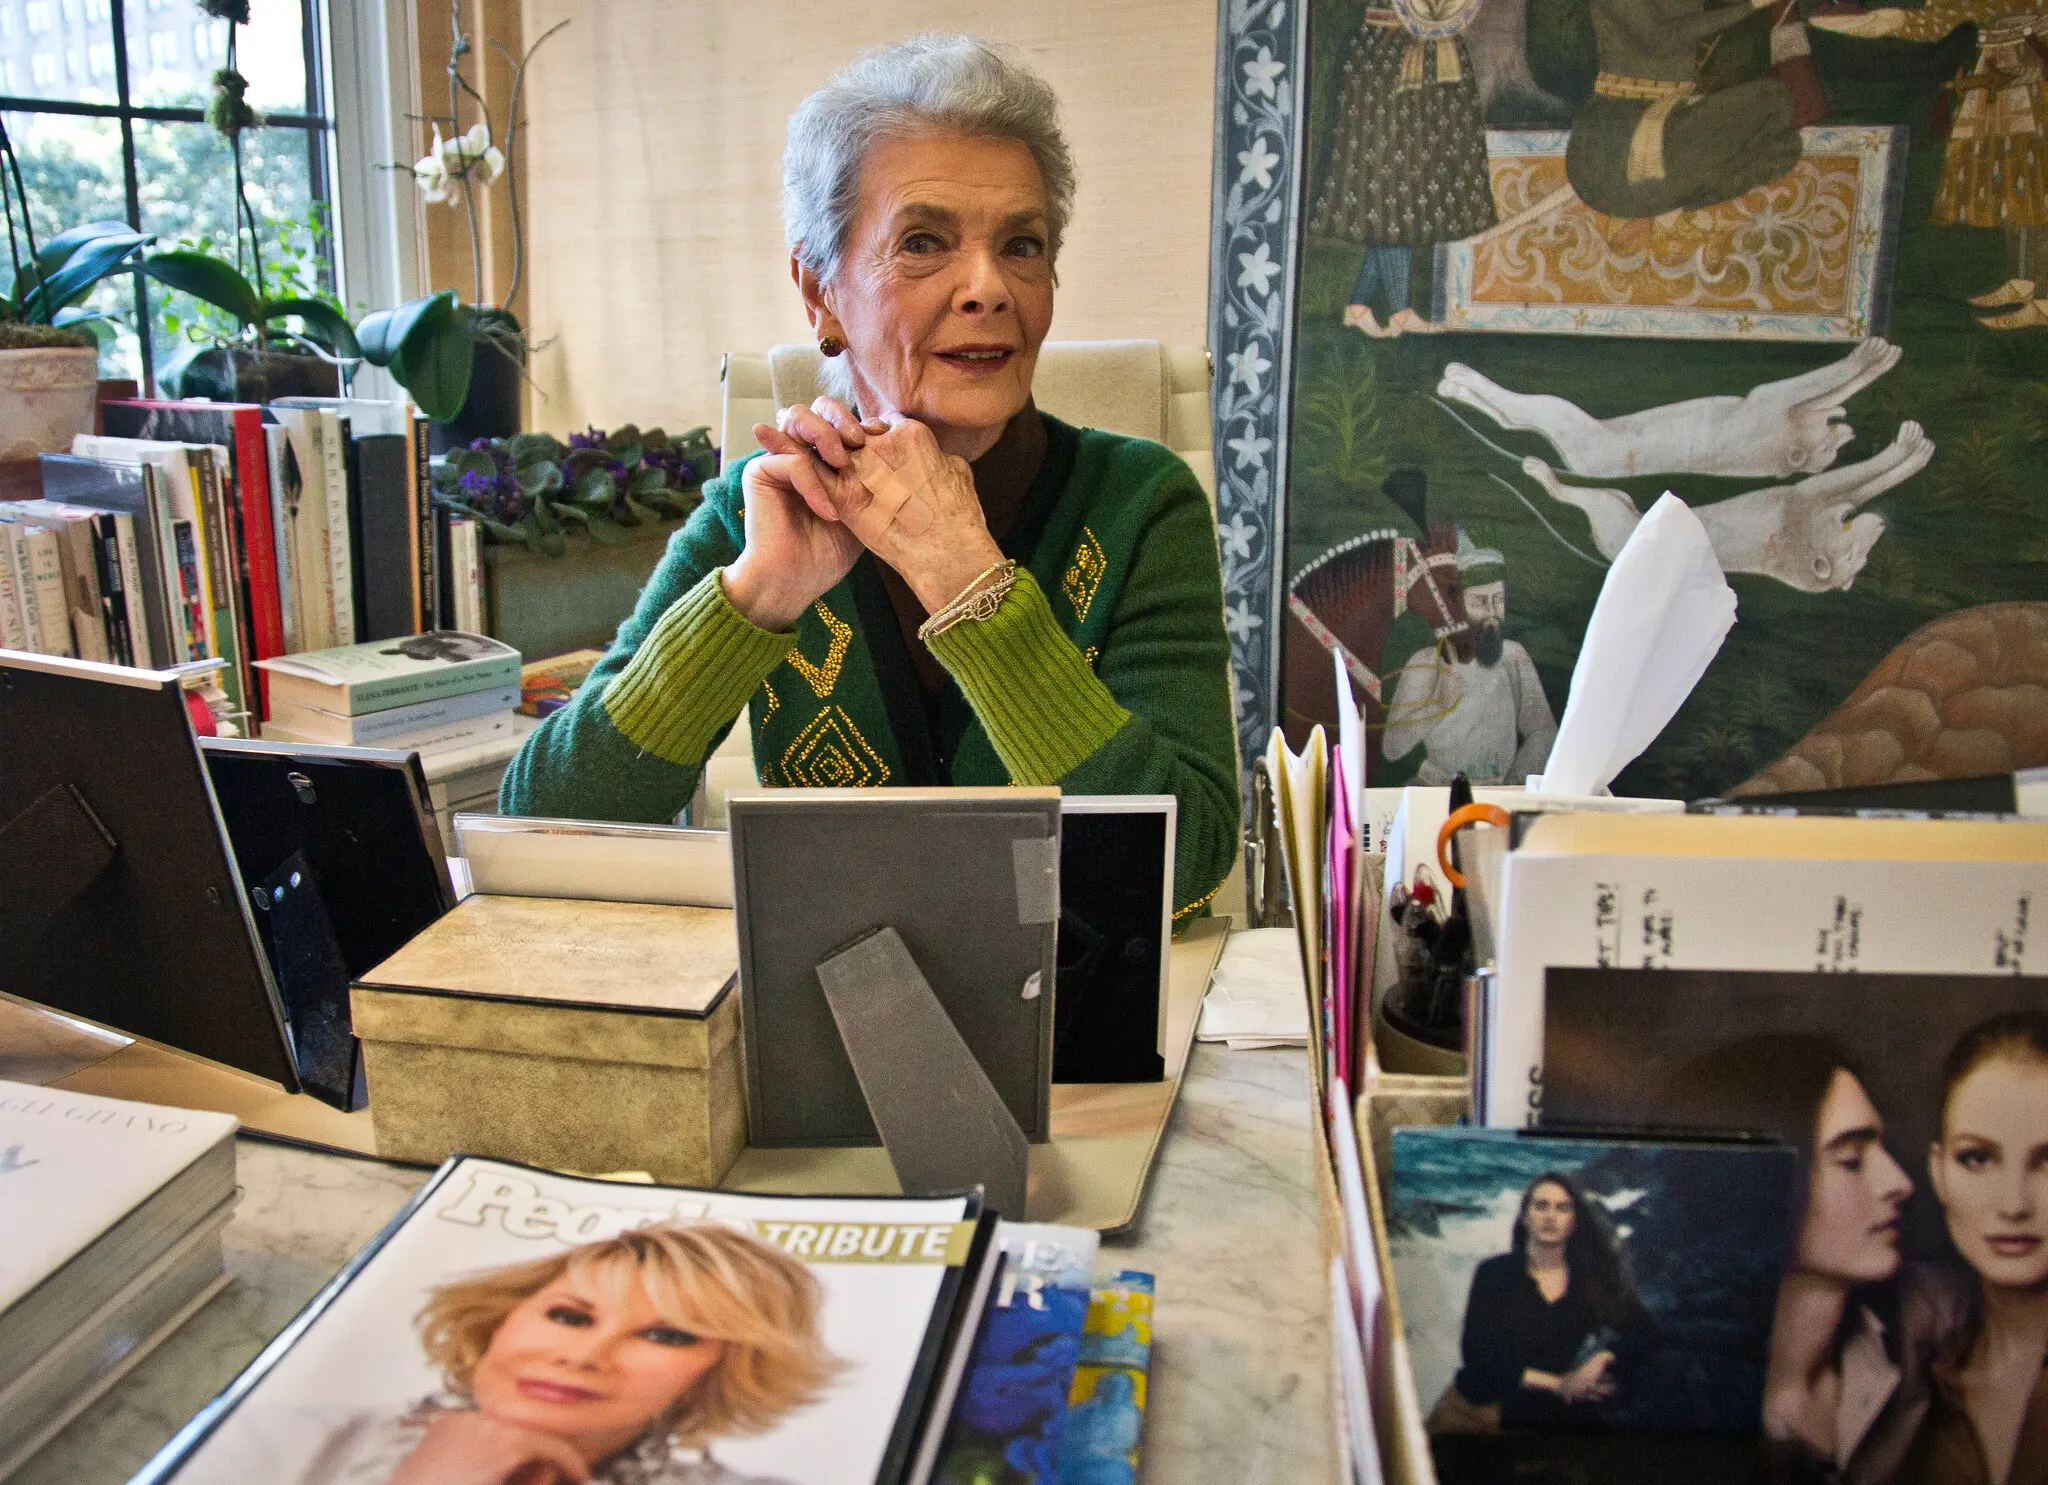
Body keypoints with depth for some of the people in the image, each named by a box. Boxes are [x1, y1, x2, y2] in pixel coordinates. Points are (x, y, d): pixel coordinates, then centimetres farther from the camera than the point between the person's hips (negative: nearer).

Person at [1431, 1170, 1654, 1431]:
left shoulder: (1594, 1276, 8)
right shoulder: (1494, 1273, 1)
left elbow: (1639, 1328, 3)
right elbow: (1477, 1352, -6)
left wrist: (1602, 1360, -16)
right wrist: (1557, 1383, -12)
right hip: (1479, 1407, -4)